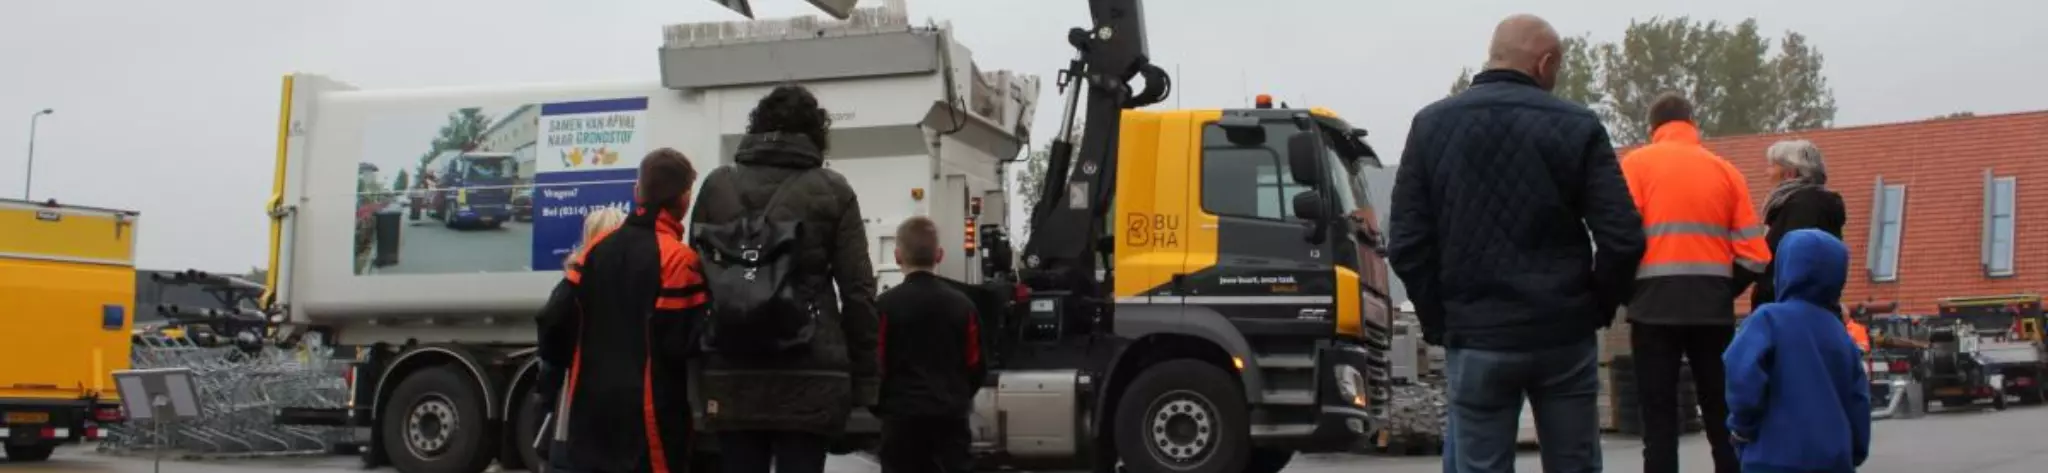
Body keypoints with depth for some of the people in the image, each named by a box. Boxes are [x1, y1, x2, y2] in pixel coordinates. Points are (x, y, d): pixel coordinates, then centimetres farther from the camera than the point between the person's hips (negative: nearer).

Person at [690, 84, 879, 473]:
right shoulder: (832, 190, 3)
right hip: (810, 376, -2)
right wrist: (863, 378, 4)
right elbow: (858, 292, 0)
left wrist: (699, 373, 13)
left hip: (733, 375, 2)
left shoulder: (717, 186, 9)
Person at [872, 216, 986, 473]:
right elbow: (975, 366, 8)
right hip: (951, 414, 3)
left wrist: (880, 406, 12)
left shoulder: (886, 305, -8)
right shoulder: (962, 304, 5)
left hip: (902, 415, -3)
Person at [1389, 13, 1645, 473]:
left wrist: (1440, 321, 5)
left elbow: (1407, 242, -3)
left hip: (1475, 340, 1)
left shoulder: (1431, 125, 3)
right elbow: (1622, 237, -8)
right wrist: (1598, 307, 7)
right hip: (1564, 337, 0)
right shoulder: (1576, 125, -3)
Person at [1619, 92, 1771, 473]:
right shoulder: (1725, 170, 11)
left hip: (1655, 305, -2)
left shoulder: (1635, 164, 3)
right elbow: (1754, 257, 5)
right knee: (1724, 422, 11)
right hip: (1713, 308, 3)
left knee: (1659, 426, 2)